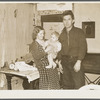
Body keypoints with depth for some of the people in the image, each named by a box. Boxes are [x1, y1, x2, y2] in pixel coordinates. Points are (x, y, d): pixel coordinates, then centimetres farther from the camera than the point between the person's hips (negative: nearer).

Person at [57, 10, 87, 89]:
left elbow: (83, 47, -8)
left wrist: (79, 62, -16)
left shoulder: (79, 32, -1)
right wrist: (59, 61, 8)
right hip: (64, 63, 4)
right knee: (66, 85, 8)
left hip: (75, 61, -4)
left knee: (79, 86, -6)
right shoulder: (62, 34, 13)